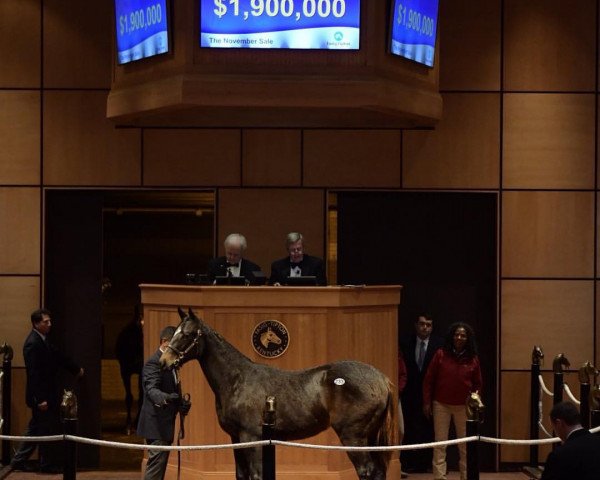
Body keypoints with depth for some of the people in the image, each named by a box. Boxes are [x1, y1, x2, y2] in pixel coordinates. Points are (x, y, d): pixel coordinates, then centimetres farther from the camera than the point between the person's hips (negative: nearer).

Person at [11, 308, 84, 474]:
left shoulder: (43, 340, 9)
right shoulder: (33, 344, -20)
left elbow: (58, 356, 22)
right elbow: (34, 374, -23)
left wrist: (76, 369, 29)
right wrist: (41, 399, -24)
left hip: (46, 393, 10)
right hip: (41, 395, -10)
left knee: (35, 429, 15)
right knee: (46, 430, 1)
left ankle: (19, 460, 22)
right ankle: (47, 464, 12)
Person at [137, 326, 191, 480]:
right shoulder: (154, 362, -16)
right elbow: (152, 389, -30)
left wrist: (181, 405, 4)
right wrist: (164, 398, -51)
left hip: (165, 424, 10)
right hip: (157, 425, -10)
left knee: (159, 466, 15)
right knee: (156, 466, -13)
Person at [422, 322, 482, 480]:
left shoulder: (473, 359, 1)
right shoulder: (441, 354, -4)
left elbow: (477, 384, 9)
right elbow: (428, 379, 0)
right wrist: (427, 402, -2)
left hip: (464, 406, 1)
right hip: (441, 405, -1)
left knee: (465, 445, 7)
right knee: (440, 444, 0)